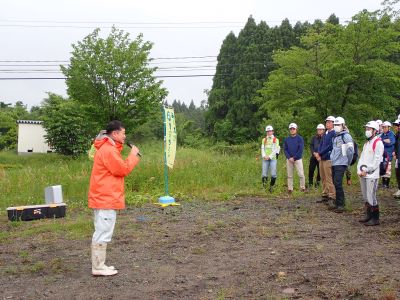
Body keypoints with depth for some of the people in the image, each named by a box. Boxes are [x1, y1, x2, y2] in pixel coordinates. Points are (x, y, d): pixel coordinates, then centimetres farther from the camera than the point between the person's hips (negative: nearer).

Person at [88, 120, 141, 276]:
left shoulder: (107, 148, 17)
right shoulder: (108, 150, -18)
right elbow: (123, 170, -15)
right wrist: (133, 155, -6)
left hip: (103, 198, 11)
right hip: (106, 199, -11)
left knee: (101, 233, 14)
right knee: (103, 234, -6)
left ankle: (99, 265, 20)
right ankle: (98, 267, -1)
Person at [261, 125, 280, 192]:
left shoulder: (276, 140, 6)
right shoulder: (264, 140, 15)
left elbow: (275, 150, -3)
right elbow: (262, 148, 7)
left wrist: (269, 157, -13)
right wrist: (264, 156, -10)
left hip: (273, 159, -2)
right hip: (265, 159, 2)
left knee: (273, 175, -8)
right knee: (264, 174, -5)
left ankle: (271, 186, 9)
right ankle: (264, 182, 21)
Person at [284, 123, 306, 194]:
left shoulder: (300, 138, -1)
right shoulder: (287, 139, 9)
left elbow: (301, 150, -7)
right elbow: (285, 150, 7)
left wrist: (294, 157, -12)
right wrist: (289, 158, -9)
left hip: (298, 159, -3)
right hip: (289, 160, 3)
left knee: (301, 174, -7)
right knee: (289, 175, 6)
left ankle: (302, 187, 4)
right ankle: (290, 189, 11)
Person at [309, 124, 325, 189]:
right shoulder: (314, 138, 11)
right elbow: (311, 146, 8)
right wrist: (314, 153, -9)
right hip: (313, 156, 3)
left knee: (320, 171, 4)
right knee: (311, 169, 0)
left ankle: (317, 183, 15)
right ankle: (310, 183, 11)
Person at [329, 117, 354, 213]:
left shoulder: (346, 136, -9)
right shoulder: (335, 136, 16)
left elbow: (350, 150, -11)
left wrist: (348, 162, -4)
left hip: (341, 164, -8)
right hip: (334, 163, 8)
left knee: (338, 184, -11)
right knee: (336, 184, 12)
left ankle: (340, 205, -5)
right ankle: (337, 202, 21)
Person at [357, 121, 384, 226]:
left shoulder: (378, 143, -8)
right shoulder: (367, 143, 19)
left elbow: (376, 160, -15)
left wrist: (367, 171, -14)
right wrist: (359, 170, 2)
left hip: (371, 175, -8)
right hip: (363, 174, 8)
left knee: (371, 197, -8)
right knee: (365, 197, 14)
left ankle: (375, 219, 0)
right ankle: (368, 216, 24)